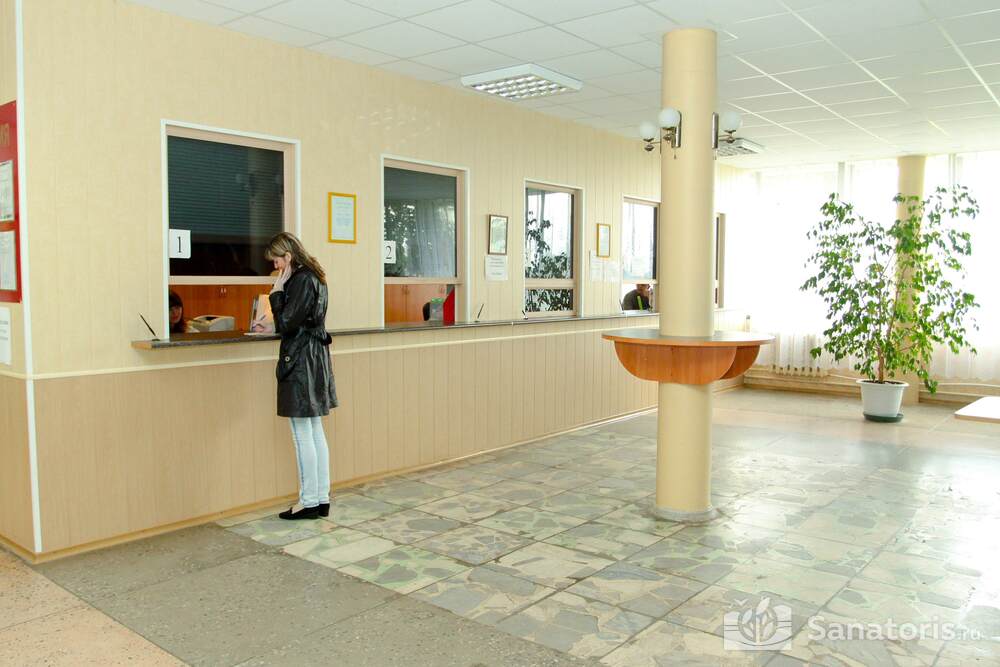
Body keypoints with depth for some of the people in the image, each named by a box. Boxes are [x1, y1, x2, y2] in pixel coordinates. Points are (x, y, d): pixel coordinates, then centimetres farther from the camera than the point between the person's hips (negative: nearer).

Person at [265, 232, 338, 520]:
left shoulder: (301, 281, -16)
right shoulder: (313, 277, 14)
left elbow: (286, 323, -17)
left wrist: (277, 291, -11)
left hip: (301, 361, -10)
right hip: (316, 357, 10)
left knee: (303, 435, -2)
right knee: (316, 433, 13)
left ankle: (309, 502, 7)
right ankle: (322, 498, 19)